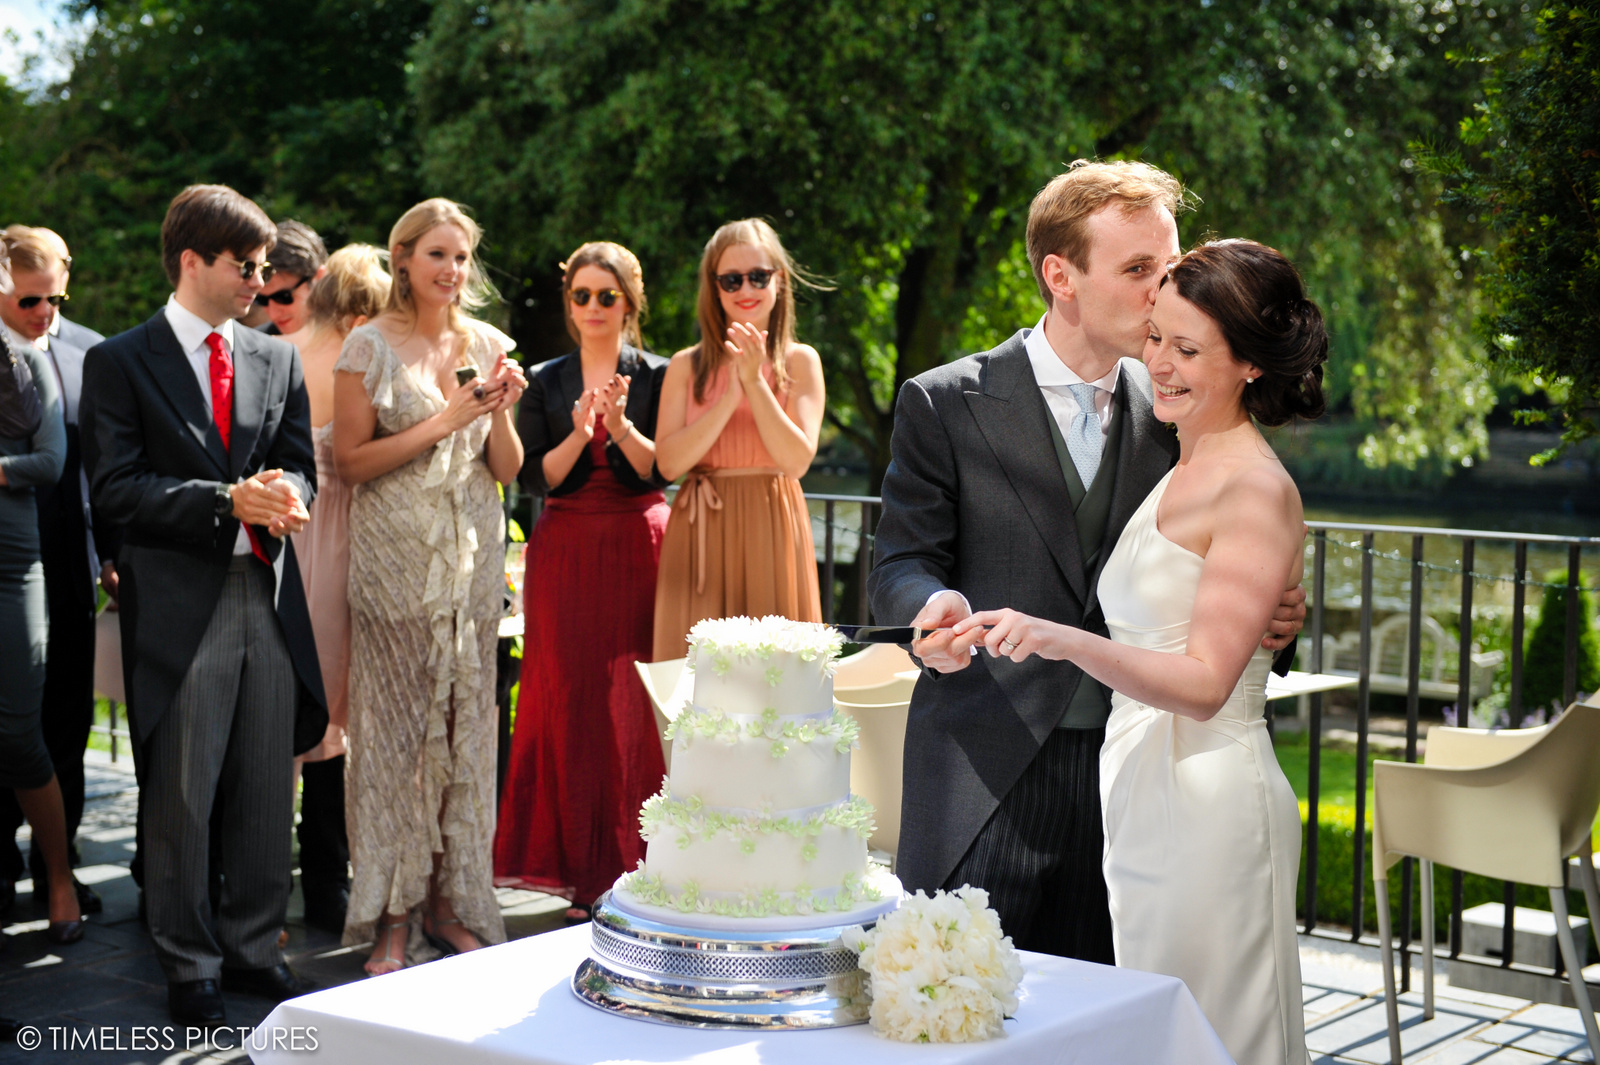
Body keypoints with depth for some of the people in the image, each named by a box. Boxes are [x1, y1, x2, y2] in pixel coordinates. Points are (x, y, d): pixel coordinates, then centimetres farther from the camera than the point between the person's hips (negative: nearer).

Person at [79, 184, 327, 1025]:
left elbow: (300, 466, 12)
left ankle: (253, 947, 24)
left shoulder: (277, 359, 13)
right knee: (180, 796, 3)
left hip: (269, 596, 5)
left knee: (267, 789, 10)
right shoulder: (119, 362, -2)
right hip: (178, 603, -4)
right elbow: (115, 488, -9)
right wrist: (228, 500, -18)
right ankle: (190, 967, 16)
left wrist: (282, 495, -12)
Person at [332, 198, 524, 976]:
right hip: (396, 558, -4)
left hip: (473, 558, 4)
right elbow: (351, 461, -6)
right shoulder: (370, 347, -2)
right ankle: (392, 918, 4)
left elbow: (506, 469, 11)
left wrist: (501, 414, -8)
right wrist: (443, 423, -12)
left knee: (467, 722, 5)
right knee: (396, 726, -3)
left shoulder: (487, 345, 10)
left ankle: (452, 903, 14)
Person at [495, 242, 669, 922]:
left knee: (634, 705, -5)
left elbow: (663, 470, -3)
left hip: (637, 550, -2)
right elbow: (535, 477, 1)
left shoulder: (657, 376, 5)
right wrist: (578, 435, -15)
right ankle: (582, 872, 5)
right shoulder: (546, 381, 10)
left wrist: (621, 426, -18)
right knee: (570, 701, -2)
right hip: (565, 553, 2)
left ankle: (633, 868, 3)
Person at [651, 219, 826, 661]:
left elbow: (797, 460, -8)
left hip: (772, 530, 0)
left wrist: (755, 382, -13)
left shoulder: (800, 361, 3)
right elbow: (669, 463, -6)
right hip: (702, 533, 1)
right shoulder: (687, 366, 5)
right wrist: (731, 396, -13)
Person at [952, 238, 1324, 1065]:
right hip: (1141, 795, 8)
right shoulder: (1179, 471, 13)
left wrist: (1068, 642, -32)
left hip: (1209, 805, -8)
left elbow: (1205, 681, -20)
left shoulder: (1258, 492, -12)